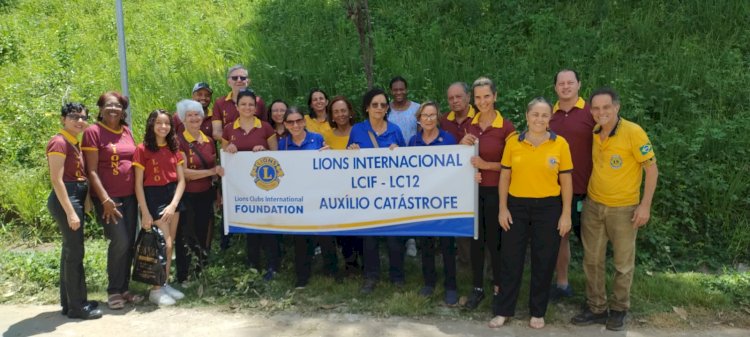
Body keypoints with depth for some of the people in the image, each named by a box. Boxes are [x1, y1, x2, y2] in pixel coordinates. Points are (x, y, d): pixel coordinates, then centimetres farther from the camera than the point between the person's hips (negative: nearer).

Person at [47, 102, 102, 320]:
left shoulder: (74, 143, 14)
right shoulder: (59, 142, -14)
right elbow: (56, 180, -19)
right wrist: (70, 212, -21)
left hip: (76, 197, 10)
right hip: (66, 199, -10)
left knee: (70, 251, 14)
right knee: (75, 252, -4)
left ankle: (70, 302, 23)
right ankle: (77, 306, 4)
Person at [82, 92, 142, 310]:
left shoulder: (127, 131, 10)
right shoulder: (93, 132, -6)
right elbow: (91, 171, -10)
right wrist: (105, 199, -16)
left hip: (129, 196, 6)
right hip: (108, 197, -6)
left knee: (129, 242, 8)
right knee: (120, 241, -11)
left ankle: (125, 288, 20)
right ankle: (114, 291, 6)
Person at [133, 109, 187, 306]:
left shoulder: (174, 148, 7)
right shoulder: (143, 149, -7)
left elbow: (181, 180, 4)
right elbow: (138, 184, -9)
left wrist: (174, 204, -10)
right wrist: (145, 213, -14)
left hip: (173, 196, 5)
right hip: (153, 198, -5)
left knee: (170, 244, 9)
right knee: (164, 244, -7)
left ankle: (165, 284, 21)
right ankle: (156, 290, 6)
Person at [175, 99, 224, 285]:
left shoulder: (209, 141, 9)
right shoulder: (179, 141, -10)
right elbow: (184, 172, -17)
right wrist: (211, 171, -20)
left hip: (206, 196, 6)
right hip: (187, 198, -5)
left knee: (204, 237, 12)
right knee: (186, 238, 3)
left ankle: (201, 275, 26)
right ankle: (182, 278, 14)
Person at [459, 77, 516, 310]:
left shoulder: (506, 127, -9)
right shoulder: (469, 125, 5)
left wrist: (486, 165, -19)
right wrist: (462, 145, -6)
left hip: (495, 191, -4)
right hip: (473, 189, 4)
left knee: (495, 240, 3)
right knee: (475, 239, 11)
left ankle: (499, 289, 20)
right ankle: (477, 288, 24)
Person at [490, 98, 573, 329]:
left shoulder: (560, 143, -2)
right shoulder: (513, 142, 0)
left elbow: (566, 180, 0)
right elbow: (504, 177, 4)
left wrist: (566, 214, -3)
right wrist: (503, 208, -1)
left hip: (548, 208, 0)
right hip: (517, 206, 1)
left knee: (544, 261, 8)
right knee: (510, 258, 7)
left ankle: (537, 312, 25)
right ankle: (503, 310, 20)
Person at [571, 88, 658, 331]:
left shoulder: (634, 132, -17)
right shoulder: (594, 133, 0)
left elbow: (652, 169, -12)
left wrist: (645, 205, -15)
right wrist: (589, 193, 10)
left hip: (623, 209, -4)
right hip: (592, 205, 5)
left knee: (623, 263, 11)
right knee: (592, 260, 10)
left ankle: (619, 310, 28)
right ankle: (597, 308, 25)